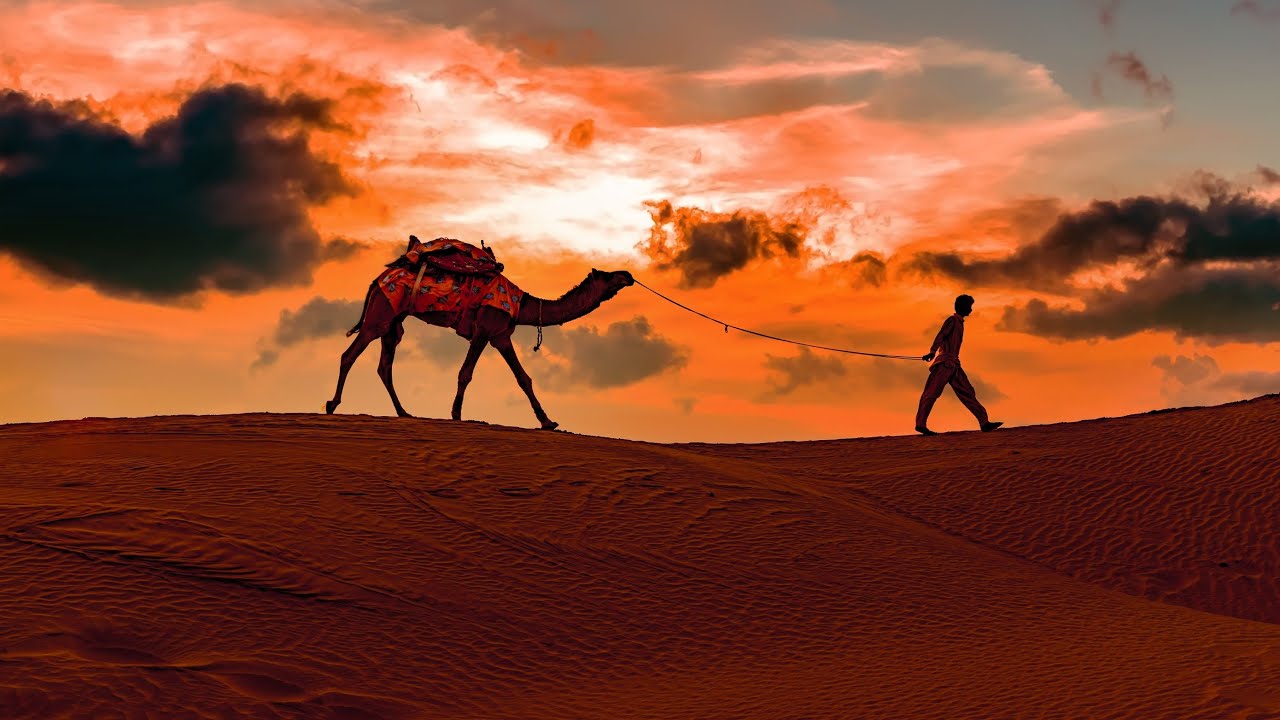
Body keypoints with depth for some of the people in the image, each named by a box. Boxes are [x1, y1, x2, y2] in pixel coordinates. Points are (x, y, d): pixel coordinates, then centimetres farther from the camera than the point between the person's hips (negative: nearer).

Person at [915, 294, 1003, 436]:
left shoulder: (959, 323, 23)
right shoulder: (952, 320, -5)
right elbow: (940, 336, -19)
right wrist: (932, 352, -32)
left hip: (953, 364, 9)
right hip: (945, 362, -9)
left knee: (967, 392, 1)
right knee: (932, 392, -10)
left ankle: (984, 422, -5)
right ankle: (920, 424, -13)